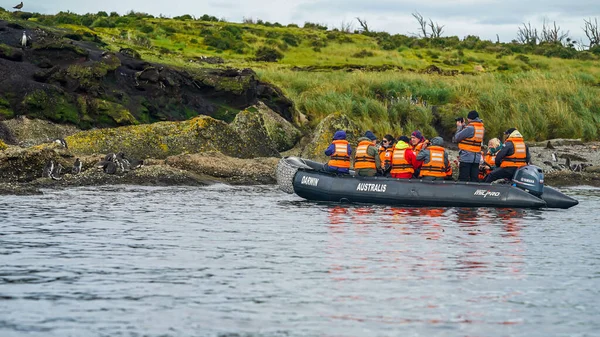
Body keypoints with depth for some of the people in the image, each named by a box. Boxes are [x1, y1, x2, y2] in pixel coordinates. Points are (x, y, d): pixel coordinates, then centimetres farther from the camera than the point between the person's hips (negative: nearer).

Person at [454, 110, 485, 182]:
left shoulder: (470, 128, -16)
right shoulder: (482, 128, 7)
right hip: (477, 158, 7)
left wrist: (459, 127, 5)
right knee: (474, 179, 7)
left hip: (466, 157, -7)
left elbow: (456, 138, -10)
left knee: (463, 179, -2)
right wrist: (463, 125, 13)